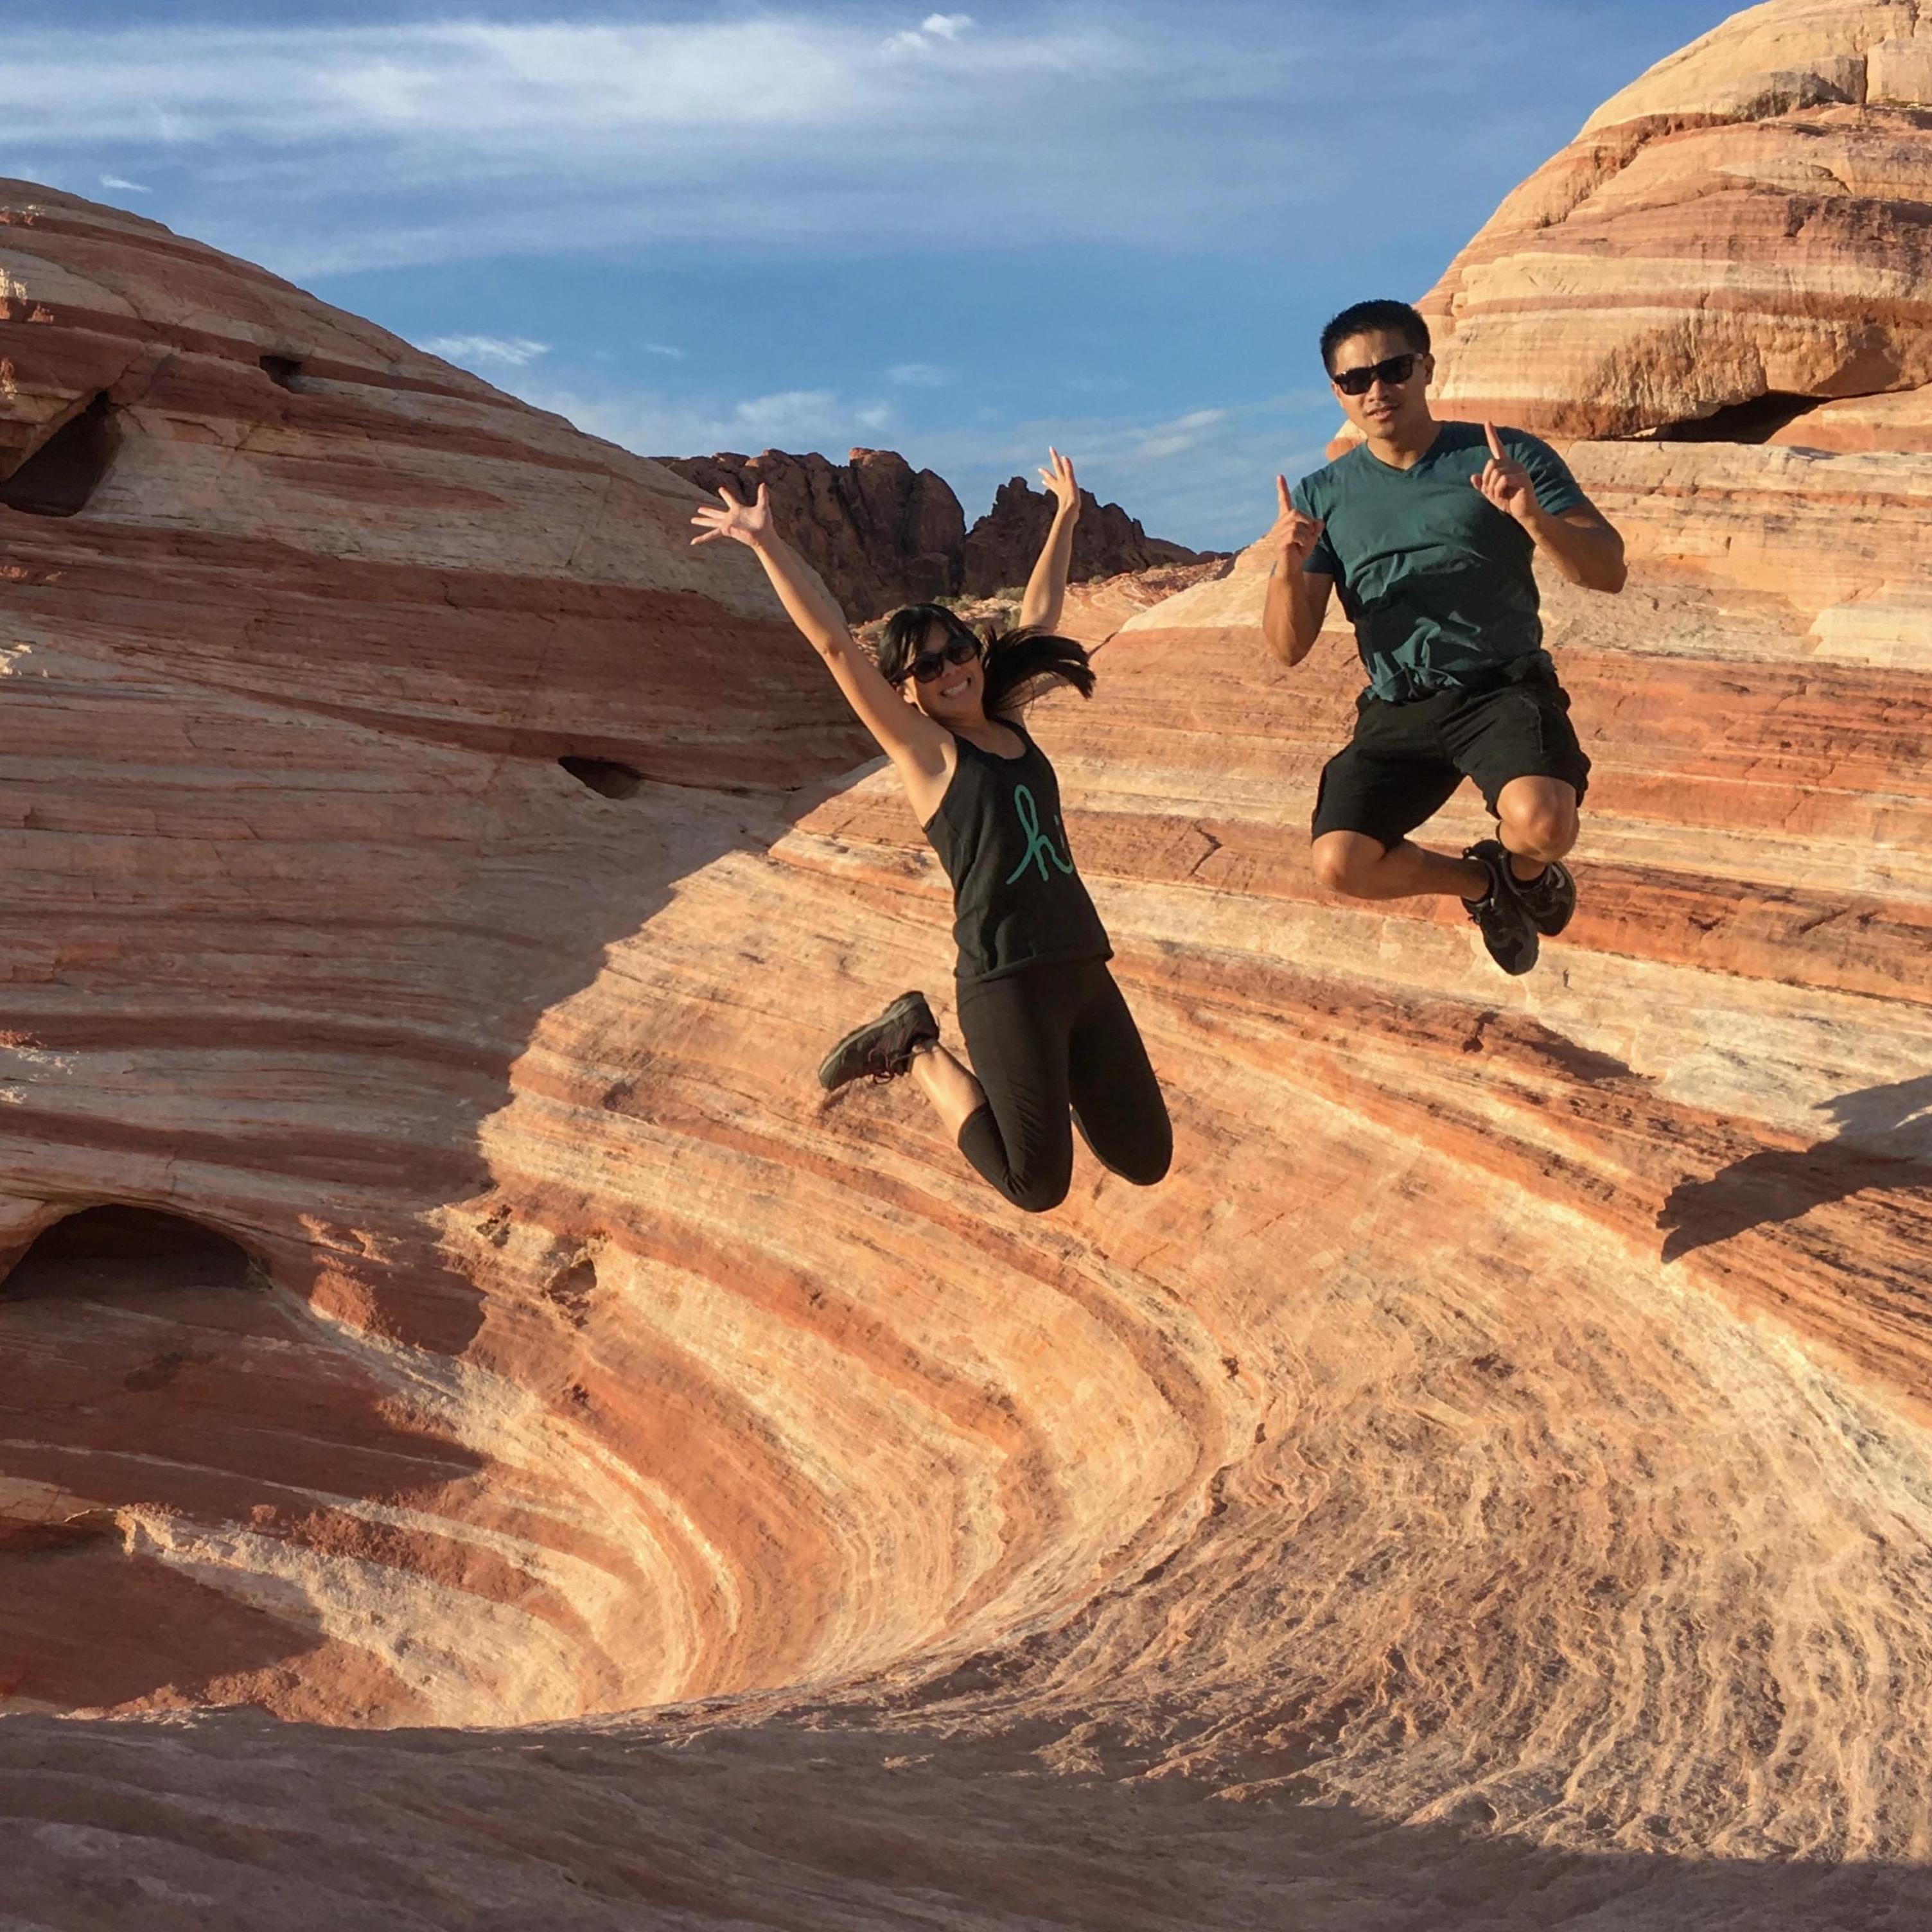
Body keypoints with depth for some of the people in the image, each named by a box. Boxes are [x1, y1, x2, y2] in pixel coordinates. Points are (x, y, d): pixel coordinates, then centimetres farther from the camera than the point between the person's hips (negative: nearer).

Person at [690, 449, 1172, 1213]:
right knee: (1039, 1186, -3)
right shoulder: (921, 747, -1)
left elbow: (1039, 614, 27)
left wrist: (1065, 515, 37)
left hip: (1086, 969, 7)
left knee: (1147, 1162, 9)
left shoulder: (1008, 724, 14)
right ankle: (917, 1052, 14)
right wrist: (770, 546, -14)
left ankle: (1039, 1075, 28)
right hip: (1006, 982, -7)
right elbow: (835, 645, -9)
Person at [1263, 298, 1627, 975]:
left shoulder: (1512, 458, 2)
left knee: (1541, 820, -32)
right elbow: (1288, 648, 3)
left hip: (1505, 689, -2)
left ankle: (1525, 871, 10)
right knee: (1341, 863, -19)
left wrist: (1534, 517, -23)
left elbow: (1608, 571, -4)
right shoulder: (1322, 496, 8)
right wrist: (1288, 568, -17)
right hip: (1397, 711, 3)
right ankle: (1482, 881, 15)